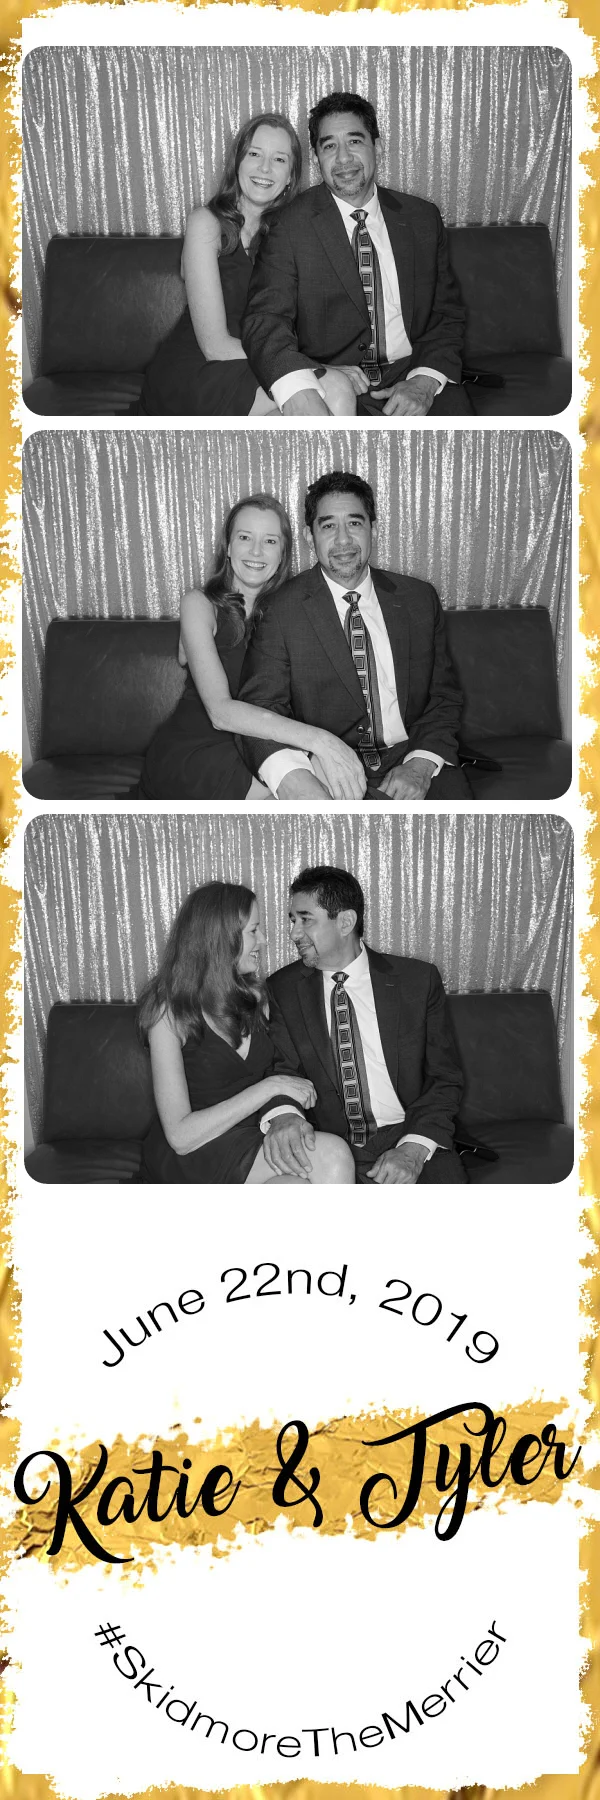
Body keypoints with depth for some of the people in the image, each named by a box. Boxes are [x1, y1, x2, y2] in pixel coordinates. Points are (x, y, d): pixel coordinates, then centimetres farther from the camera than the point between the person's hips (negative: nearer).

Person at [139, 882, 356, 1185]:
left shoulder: (254, 995, 7)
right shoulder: (169, 1012, -11)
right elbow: (180, 1135, -18)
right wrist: (270, 1087, -20)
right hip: (186, 1159, -5)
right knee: (331, 1156, -28)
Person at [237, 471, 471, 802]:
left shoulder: (420, 599, 10)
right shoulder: (281, 611, -1)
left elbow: (443, 696, 12)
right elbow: (260, 706, -9)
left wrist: (421, 764, -9)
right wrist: (288, 774, -32)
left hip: (407, 760, 3)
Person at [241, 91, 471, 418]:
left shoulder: (423, 219, 10)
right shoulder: (290, 226, -2)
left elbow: (447, 314, 10)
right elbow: (264, 320, -13)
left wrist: (425, 381, -12)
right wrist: (298, 391, -36)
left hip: (411, 372, 2)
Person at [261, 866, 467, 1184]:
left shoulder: (417, 979, 4)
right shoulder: (282, 989, 7)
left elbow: (445, 1077, 3)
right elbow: (278, 1066, -1)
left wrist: (414, 1149, -15)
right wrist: (281, 1113, -26)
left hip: (407, 1137, -1)